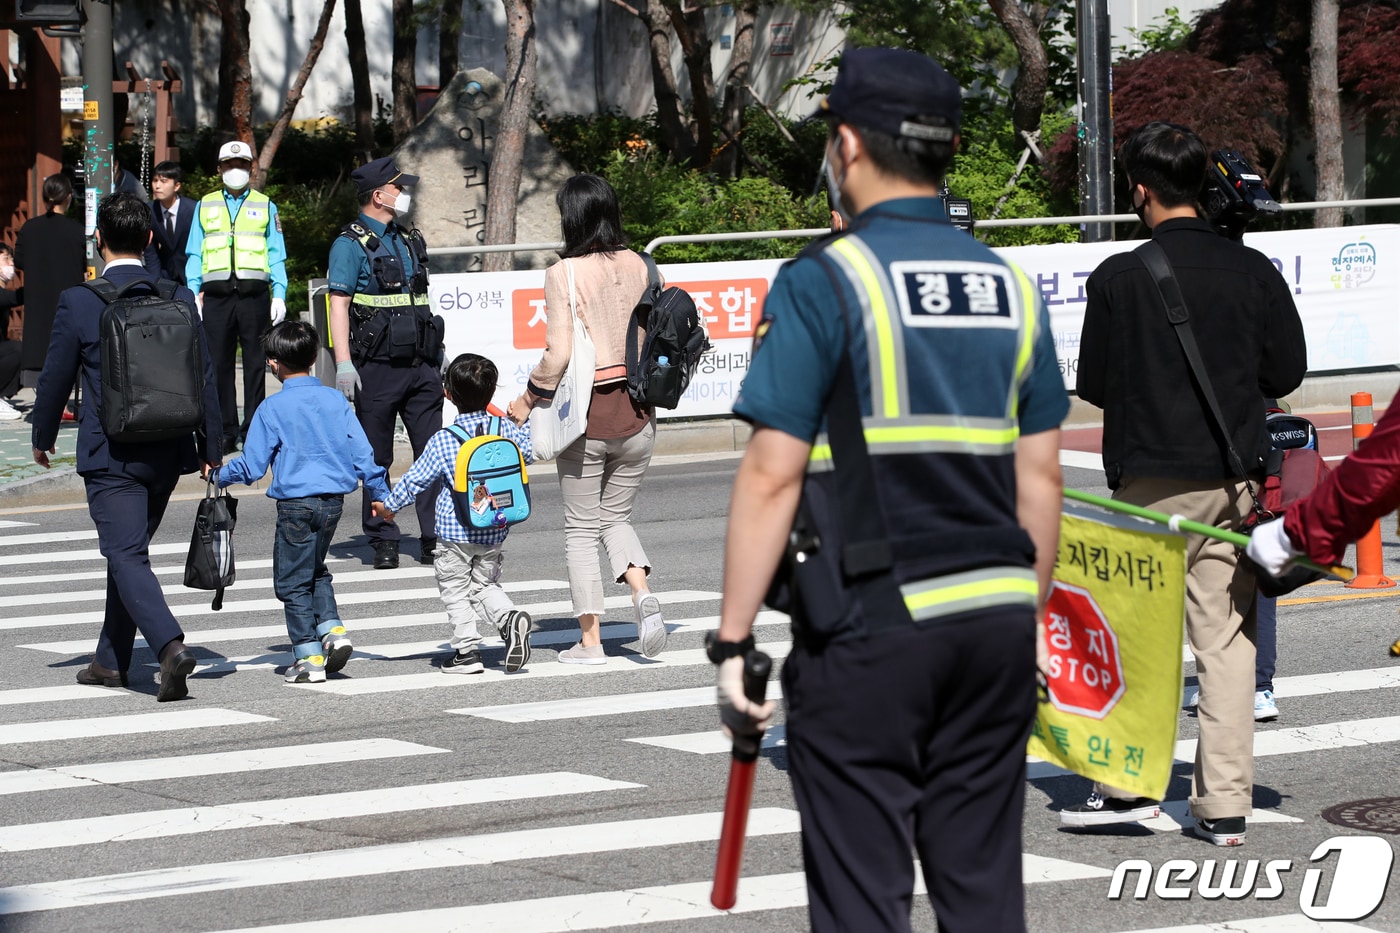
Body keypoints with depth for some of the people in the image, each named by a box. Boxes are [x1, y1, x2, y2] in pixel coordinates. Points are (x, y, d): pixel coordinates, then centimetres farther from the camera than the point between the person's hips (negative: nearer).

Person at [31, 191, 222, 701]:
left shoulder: (78, 302, -10)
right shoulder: (177, 297, -1)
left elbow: (55, 379, -2)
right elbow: (204, 376, 2)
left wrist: (43, 439, 15)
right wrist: (212, 449, 11)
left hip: (110, 455, -5)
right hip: (169, 450, 5)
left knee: (127, 557, -7)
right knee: (130, 550, 19)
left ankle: (171, 645, -30)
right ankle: (112, 660, 29)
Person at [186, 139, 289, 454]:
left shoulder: (265, 207, 13)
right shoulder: (205, 206, 16)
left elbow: (276, 255, 11)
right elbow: (194, 255, 14)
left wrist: (279, 295, 0)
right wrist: (193, 295, 3)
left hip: (254, 294, -1)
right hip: (216, 295, 1)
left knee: (255, 364, -1)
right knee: (219, 365, -3)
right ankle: (226, 431, 1)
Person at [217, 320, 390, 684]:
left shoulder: (272, 408, -9)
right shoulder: (336, 401, 3)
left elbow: (251, 466, -7)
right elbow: (361, 452, 4)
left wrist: (219, 476, 11)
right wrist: (381, 494, 13)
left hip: (295, 503, -5)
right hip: (334, 500, 5)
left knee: (292, 582, 6)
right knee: (316, 571, 25)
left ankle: (309, 657, 4)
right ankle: (333, 630, 8)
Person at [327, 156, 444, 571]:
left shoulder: (410, 241, 16)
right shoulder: (351, 244, -5)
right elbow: (338, 305, -10)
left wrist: (438, 358, 21)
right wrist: (344, 364, -18)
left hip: (420, 365, 6)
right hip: (377, 367, -6)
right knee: (376, 460, 3)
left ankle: (435, 538, 2)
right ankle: (383, 542, 9)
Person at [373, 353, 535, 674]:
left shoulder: (443, 441, -14)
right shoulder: (505, 428, -4)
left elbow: (416, 479, -7)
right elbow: (528, 453, 14)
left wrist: (388, 505, 6)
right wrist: (524, 422, 31)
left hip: (455, 532, -4)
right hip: (495, 532, 4)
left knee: (455, 591, 9)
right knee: (485, 585, 19)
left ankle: (467, 649, 5)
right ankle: (509, 618, -6)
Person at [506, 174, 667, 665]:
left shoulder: (564, 274, -12)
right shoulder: (638, 265, 0)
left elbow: (559, 354, -16)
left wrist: (528, 399, -2)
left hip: (586, 415, -4)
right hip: (636, 413, 4)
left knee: (581, 527, 9)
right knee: (617, 516, 20)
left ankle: (590, 639, 8)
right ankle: (643, 593, -7)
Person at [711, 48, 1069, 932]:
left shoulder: (824, 281, -8)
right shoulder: (1012, 286, 10)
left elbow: (772, 476, -11)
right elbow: (1040, 476, 13)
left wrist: (733, 641, -7)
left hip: (869, 625, -5)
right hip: (994, 617, 6)